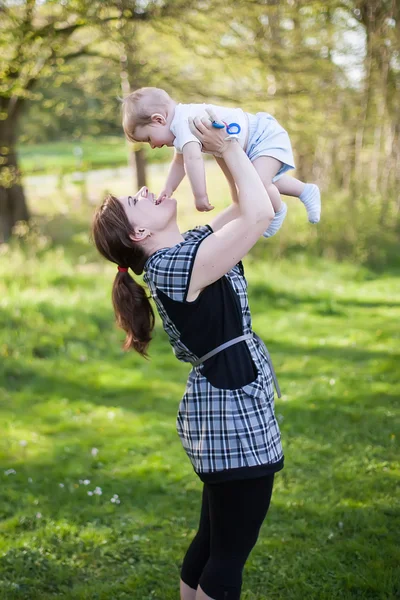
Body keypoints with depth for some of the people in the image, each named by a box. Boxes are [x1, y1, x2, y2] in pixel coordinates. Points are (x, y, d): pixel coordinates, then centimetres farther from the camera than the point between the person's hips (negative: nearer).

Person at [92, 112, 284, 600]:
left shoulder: (192, 245, 7)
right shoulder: (176, 267, -21)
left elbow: (247, 206, 13)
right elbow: (260, 215, -27)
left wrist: (224, 149, 3)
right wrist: (227, 147, -13)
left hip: (226, 413, 10)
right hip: (234, 418, -10)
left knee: (213, 541, 20)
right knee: (229, 552, 1)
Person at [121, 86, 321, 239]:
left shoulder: (182, 123, -29)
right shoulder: (183, 122, 5)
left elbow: (193, 159, -43)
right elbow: (180, 161, 16)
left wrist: (200, 195, -43)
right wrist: (168, 190, 11)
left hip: (266, 136, -11)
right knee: (263, 180, 28)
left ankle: (277, 211, 2)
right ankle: (307, 191, 43)